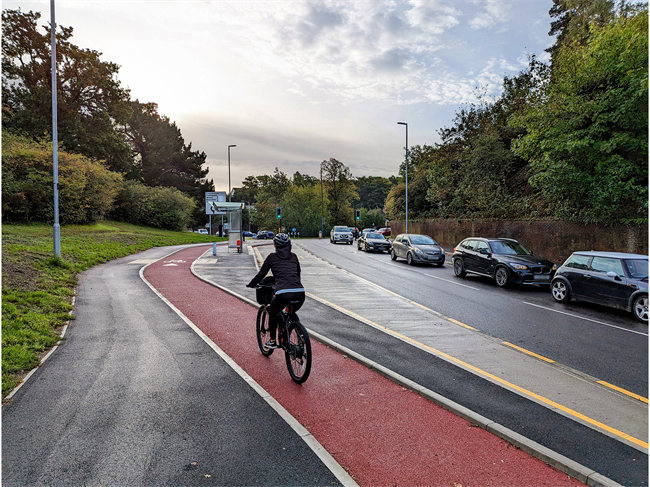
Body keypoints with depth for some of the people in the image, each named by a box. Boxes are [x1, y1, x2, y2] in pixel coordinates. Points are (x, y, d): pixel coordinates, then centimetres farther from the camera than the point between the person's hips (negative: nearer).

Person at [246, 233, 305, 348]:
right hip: (300, 293, 4)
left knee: (272, 313, 27)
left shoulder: (272, 257, 11)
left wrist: (251, 285, 33)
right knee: (292, 313, 34)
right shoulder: (293, 256, 21)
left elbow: (261, 274, 16)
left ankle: (272, 341, 28)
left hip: (283, 293, -4)